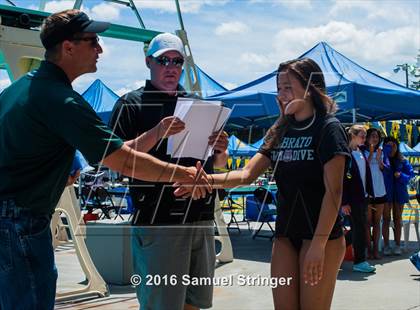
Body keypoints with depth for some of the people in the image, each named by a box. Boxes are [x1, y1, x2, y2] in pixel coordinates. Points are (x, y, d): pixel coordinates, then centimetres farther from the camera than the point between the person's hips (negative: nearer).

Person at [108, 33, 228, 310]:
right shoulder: (132, 104, 2)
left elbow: (217, 164, 20)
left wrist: (221, 151, -3)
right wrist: (156, 134, -23)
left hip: (202, 218, 6)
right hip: (158, 222, -5)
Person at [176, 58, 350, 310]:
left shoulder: (328, 128, -8)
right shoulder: (280, 132, 12)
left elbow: (333, 191, -14)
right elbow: (247, 174, 3)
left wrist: (319, 243, -20)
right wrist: (209, 179, -15)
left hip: (321, 236, -6)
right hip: (285, 235, 6)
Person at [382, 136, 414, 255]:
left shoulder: (402, 161, 4)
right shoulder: (382, 158, -4)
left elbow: (411, 174, 3)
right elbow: (385, 166, -25)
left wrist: (401, 175, -16)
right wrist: (387, 148, -19)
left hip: (399, 192, 2)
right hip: (386, 192, -2)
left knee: (397, 220, 8)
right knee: (386, 219, 3)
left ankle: (397, 245, 14)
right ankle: (386, 245, 9)